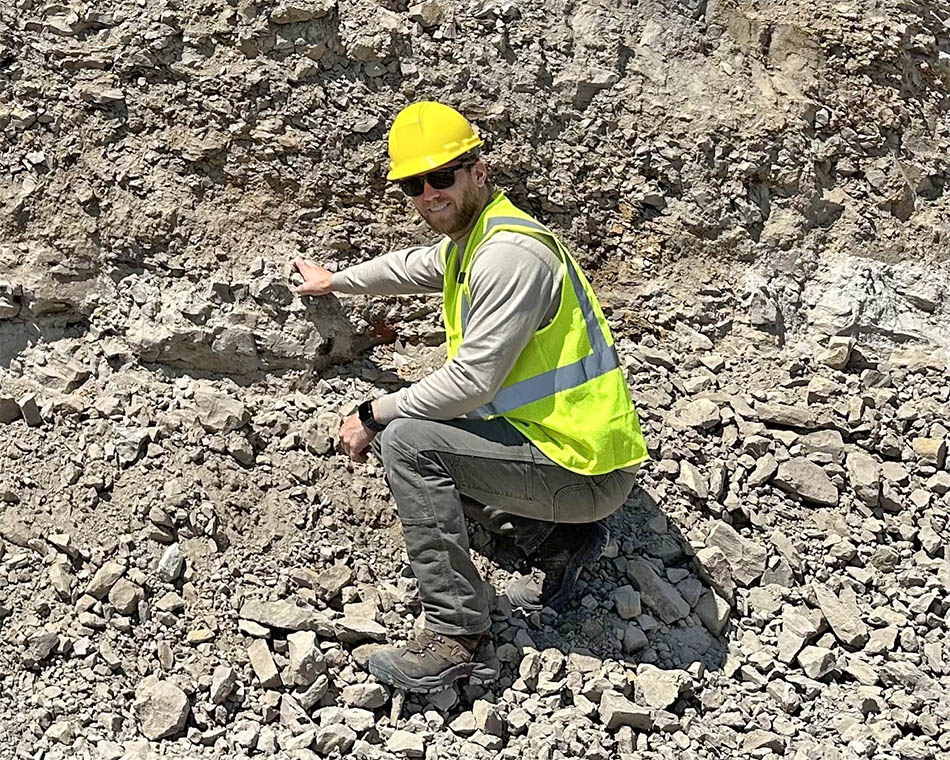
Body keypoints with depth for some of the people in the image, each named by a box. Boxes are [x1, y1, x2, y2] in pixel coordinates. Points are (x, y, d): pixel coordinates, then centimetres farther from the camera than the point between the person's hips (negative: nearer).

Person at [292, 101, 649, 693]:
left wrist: (373, 416, -11)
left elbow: (470, 382, -24)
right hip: (570, 451, 10)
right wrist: (337, 282, 46)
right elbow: (414, 265, 35)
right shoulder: (467, 239, 11)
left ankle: (459, 637, -13)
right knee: (433, 441, 22)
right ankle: (560, 540, 14)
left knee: (409, 443, -17)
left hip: (585, 470, -10)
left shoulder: (511, 253, -20)